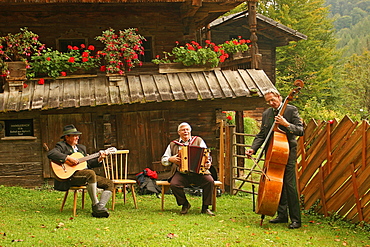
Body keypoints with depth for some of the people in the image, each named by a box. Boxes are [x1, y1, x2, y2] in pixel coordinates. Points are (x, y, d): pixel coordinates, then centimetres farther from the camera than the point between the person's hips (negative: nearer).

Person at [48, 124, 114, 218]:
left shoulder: (81, 148, 27)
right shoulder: (62, 146, 3)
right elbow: (50, 154, -17)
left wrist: (99, 159, 7)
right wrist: (68, 158, -22)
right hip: (70, 176, -8)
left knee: (109, 184, -5)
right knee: (90, 173, -37)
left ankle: (100, 207, -22)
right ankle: (95, 205, -30)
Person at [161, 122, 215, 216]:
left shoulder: (198, 141, 15)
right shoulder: (173, 145, 17)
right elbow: (163, 160, 18)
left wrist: (208, 163, -15)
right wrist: (170, 159, -4)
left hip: (198, 172, 0)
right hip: (181, 173, 1)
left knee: (210, 181, -28)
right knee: (174, 184, -29)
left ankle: (205, 207, -11)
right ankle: (185, 204, -2)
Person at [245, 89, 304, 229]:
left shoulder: (291, 110, -3)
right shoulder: (266, 114, 13)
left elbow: (300, 130, -9)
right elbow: (261, 136, 14)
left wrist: (286, 124, -24)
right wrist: (253, 148, -2)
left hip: (288, 153, -6)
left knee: (289, 185, -11)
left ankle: (296, 219, -8)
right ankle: (282, 215, 20)